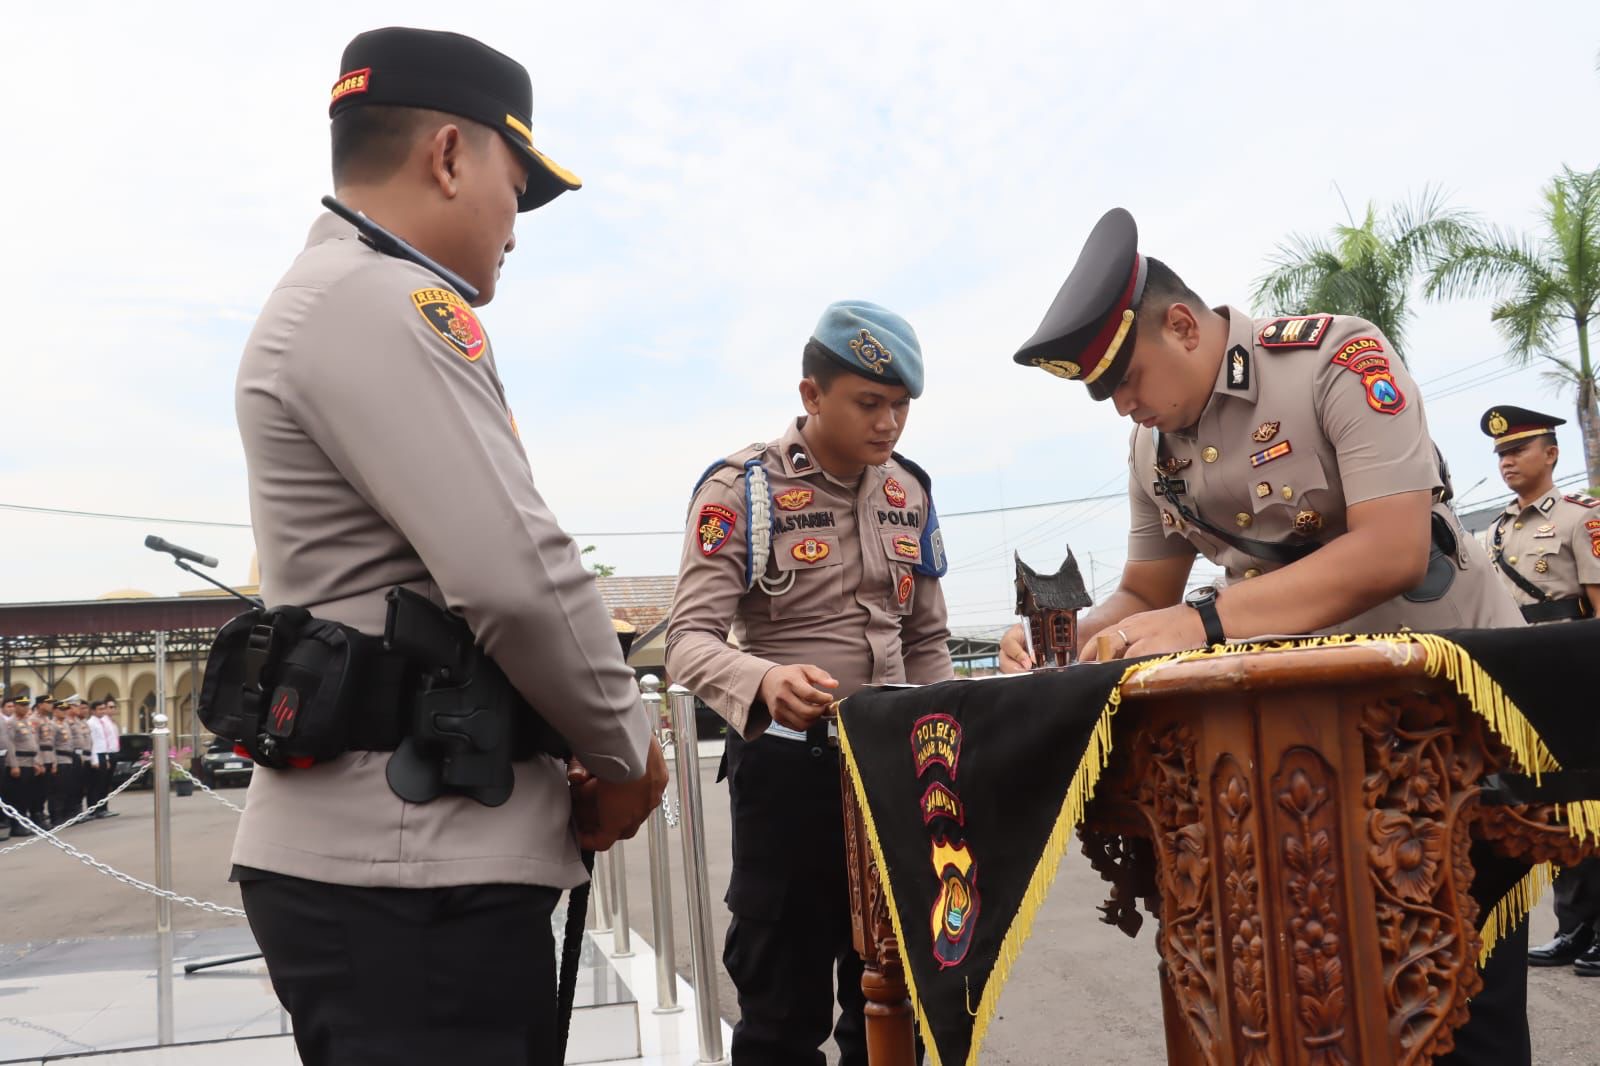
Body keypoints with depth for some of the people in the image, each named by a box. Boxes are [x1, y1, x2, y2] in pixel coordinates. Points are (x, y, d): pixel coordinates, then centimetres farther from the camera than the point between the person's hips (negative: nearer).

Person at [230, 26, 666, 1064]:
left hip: (404, 849, 10)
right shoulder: (383, 301, -13)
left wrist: (588, 742, 13)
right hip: (410, 866, -10)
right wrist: (627, 749, -6)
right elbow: (518, 575, -22)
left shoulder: (329, 302, 21)